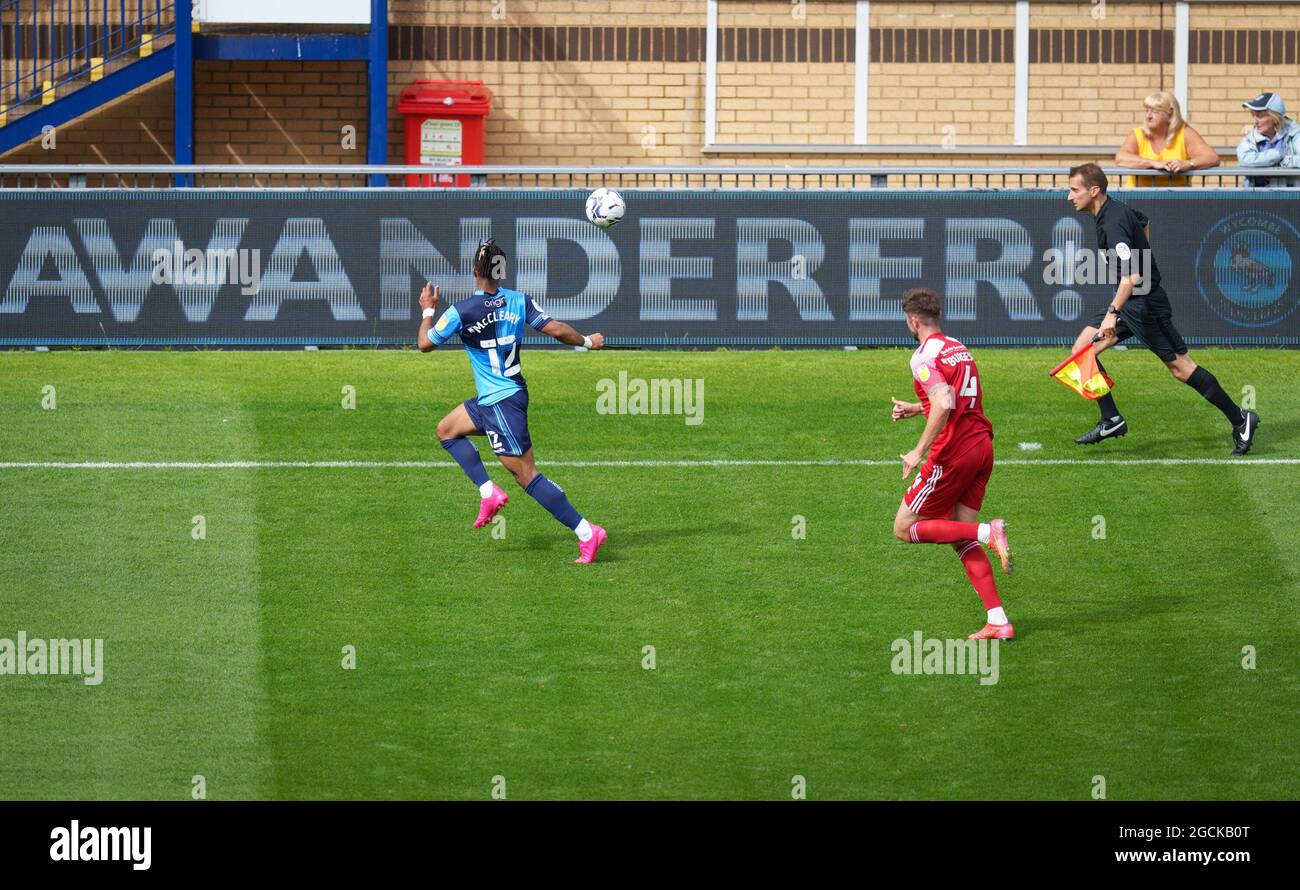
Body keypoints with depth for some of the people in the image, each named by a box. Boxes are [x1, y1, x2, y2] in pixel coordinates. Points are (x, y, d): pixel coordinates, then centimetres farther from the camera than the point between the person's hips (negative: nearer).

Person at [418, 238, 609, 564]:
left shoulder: (461, 312, -16)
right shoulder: (518, 301, -3)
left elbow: (425, 344, -3)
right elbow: (556, 329, -5)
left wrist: (428, 310, 14)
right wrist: (588, 341, 13)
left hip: (499, 403, -8)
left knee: (526, 476, -6)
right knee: (447, 429, 24)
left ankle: (586, 533, -9)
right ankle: (489, 493, 16)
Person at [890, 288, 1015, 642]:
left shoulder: (925, 356, -12)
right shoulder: (959, 348, 15)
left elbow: (945, 404, -27)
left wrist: (919, 451, -23)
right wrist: (915, 408, 31)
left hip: (952, 452, -8)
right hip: (981, 445, 8)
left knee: (905, 529, 4)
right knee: (961, 539, 13)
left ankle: (988, 532, -13)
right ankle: (998, 622, 2)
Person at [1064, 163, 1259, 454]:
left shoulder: (1113, 223, -25)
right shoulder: (1116, 210, 6)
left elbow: (1132, 276, -35)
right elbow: (1143, 222, 30)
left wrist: (1112, 314, -40)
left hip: (1145, 303, -10)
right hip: (1128, 302, 10)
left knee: (1180, 367, -5)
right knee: (1082, 349, 2)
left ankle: (1240, 419, 4)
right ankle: (1111, 420, 5)